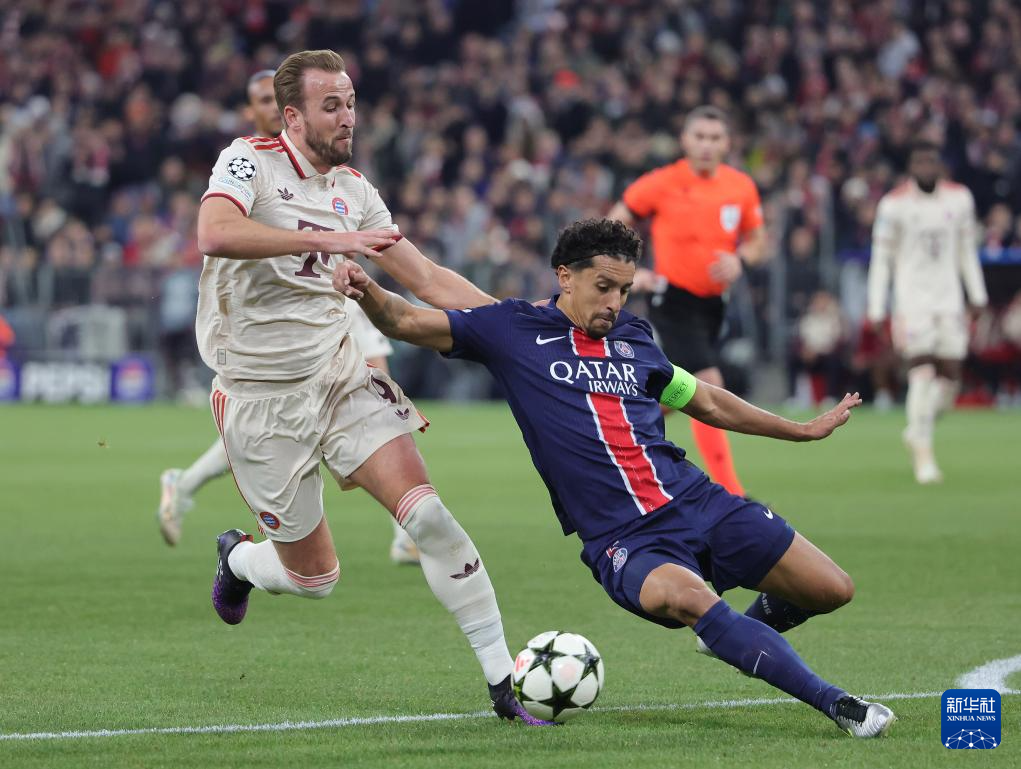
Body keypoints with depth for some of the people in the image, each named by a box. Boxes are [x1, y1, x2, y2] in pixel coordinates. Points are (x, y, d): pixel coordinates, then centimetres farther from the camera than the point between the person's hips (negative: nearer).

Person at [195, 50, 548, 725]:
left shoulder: (353, 190, 9)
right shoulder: (251, 161, -9)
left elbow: (427, 279, 12)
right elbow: (215, 234, -30)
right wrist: (331, 239, -35)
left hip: (342, 376, 4)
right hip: (262, 400, -4)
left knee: (426, 512, -17)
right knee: (315, 579, 4)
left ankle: (503, 679, -14)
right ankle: (238, 557, 40)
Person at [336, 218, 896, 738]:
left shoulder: (633, 339, 14)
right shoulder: (513, 329, 3)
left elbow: (708, 402, 29)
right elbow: (408, 323, -1)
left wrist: (804, 429, 35)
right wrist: (367, 291, -23)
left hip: (698, 502, 5)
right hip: (624, 542, -5)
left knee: (831, 590, -3)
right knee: (685, 597, -38)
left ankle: (747, 632, 31)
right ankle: (834, 703, -33)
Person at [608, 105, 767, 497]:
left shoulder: (742, 188, 1)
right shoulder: (662, 184, -10)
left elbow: (757, 239, 13)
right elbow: (613, 226, 0)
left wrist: (739, 259, -9)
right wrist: (629, 273, -11)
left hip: (713, 301, 6)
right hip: (673, 299, -6)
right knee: (709, 385, -18)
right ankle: (730, 492, -18)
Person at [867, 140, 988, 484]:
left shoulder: (959, 199, 5)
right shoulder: (894, 204, -5)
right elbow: (881, 258, 0)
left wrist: (977, 295, 12)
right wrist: (876, 309, -3)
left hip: (949, 299, 4)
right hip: (912, 298, -4)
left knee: (950, 376, 1)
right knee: (922, 372, -14)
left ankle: (917, 431, 26)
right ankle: (923, 454, -8)